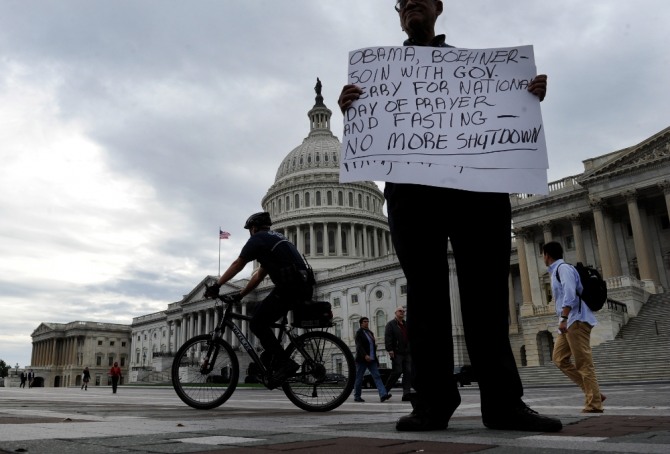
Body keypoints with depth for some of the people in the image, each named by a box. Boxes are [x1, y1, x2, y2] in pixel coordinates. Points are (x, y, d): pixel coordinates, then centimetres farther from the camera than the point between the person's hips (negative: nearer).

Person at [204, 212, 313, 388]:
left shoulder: (257, 239, 5)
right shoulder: (276, 238, 30)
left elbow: (237, 265, 1)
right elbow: (259, 275, 30)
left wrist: (216, 286, 7)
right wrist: (240, 295, 29)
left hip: (289, 285, -9)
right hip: (304, 286, 9)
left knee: (257, 324, -2)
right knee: (261, 314, 23)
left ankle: (284, 363, -8)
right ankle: (268, 359, 21)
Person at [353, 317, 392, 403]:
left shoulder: (370, 332, 16)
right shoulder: (359, 333, -6)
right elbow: (359, 346, -18)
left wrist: (375, 345, 6)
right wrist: (365, 355, -29)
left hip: (371, 359, 6)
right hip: (362, 360, -6)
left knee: (377, 376, -7)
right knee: (359, 378, 2)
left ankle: (383, 395, -17)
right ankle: (357, 396, 14)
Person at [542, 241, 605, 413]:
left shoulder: (563, 268, -8)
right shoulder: (556, 271, 21)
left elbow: (570, 294, -21)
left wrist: (563, 318, -26)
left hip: (576, 320, -10)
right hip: (568, 322, 10)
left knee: (583, 363, -8)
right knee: (559, 358, 7)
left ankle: (594, 404, -3)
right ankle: (593, 393, 8)